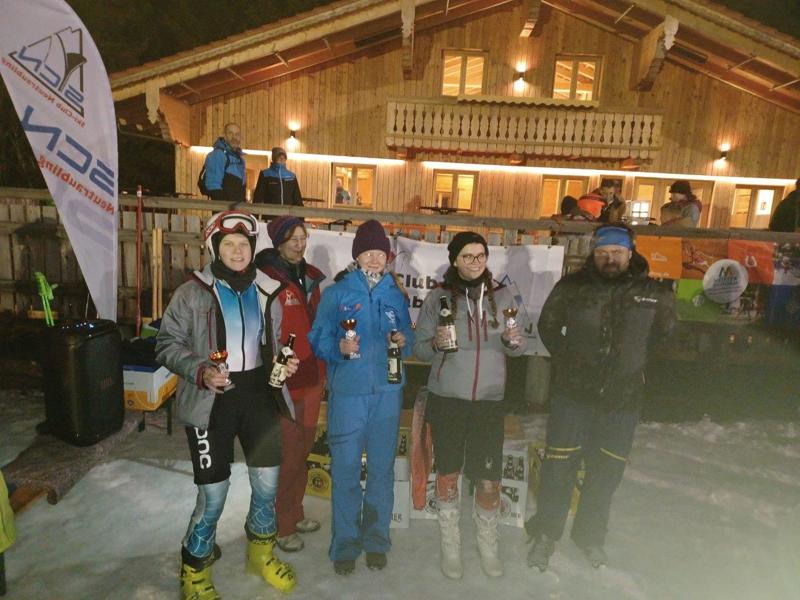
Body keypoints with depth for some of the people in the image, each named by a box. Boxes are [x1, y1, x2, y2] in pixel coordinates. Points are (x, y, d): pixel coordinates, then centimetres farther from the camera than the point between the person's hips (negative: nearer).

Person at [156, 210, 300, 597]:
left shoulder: (265, 291, 5)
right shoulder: (193, 293, -6)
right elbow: (167, 345, -3)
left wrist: (284, 362, -2)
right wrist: (200, 372, -18)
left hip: (259, 394, 4)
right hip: (212, 401, -4)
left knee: (268, 481, 11)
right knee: (214, 492, 2)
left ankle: (260, 551, 39)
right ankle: (195, 567, 31)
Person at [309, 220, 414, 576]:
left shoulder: (396, 294, 10)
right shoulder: (337, 293, 0)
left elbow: (408, 336, 15)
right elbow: (318, 339, -1)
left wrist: (403, 341, -7)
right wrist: (339, 347, -20)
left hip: (387, 390, 3)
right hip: (347, 390, -3)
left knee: (382, 467, 11)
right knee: (346, 469, 2)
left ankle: (376, 540, 29)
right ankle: (345, 544, 20)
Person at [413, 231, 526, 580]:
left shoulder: (502, 296, 2)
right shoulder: (438, 298, -3)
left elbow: (517, 347, 8)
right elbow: (419, 349, 0)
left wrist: (514, 342, -14)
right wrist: (435, 343, -21)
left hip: (489, 401, 1)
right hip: (446, 399, -1)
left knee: (489, 482, 5)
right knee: (447, 474, 12)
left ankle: (488, 545, 33)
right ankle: (450, 546, 35)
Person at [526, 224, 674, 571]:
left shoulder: (654, 293, -3)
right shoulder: (571, 287, -6)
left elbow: (663, 331, 16)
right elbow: (548, 326, 7)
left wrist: (632, 360, 13)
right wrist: (567, 359, 5)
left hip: (623, 398, 2)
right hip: (572, 393, -1)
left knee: (606, 472, 15)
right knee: (559, 466, 4)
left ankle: (590, 535, 37)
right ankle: (546, 534, 23)